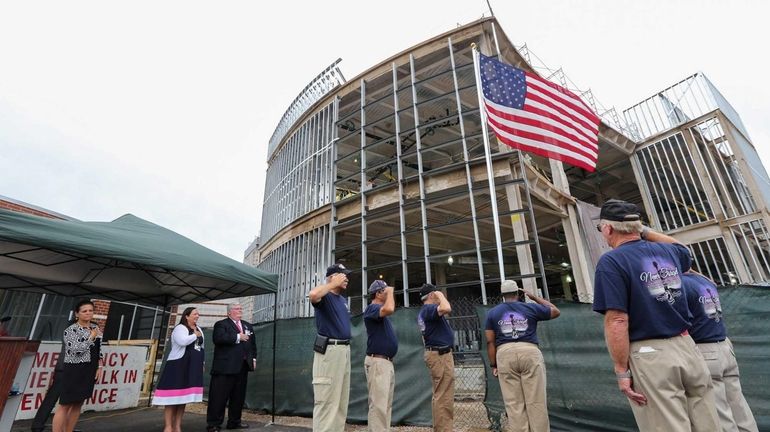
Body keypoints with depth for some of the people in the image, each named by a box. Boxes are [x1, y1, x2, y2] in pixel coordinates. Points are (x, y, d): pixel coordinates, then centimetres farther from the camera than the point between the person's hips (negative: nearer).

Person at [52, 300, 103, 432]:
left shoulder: (96, 328, 7)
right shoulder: (70, 330, -10)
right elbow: (76, 350, -22)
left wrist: (99, 367, 6)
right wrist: (91, 337, -14)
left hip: (89, 372, 6)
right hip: (73, 371, -6)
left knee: (78, 404, 13)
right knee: (65, 405, 0)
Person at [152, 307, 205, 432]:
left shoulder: (198, 329, 15)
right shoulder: (180, 328, -9)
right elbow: (182, 341, -29)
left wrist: (202, 362, 19)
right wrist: (195, 335, -13)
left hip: (192, 368, 7)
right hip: (178, 365, -7)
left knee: (183, 396, 10)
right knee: (173, 396, -3)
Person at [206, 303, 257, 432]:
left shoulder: (248, 326, 18)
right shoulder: (221, 324, -2)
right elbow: (218, 338, -21)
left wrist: (253, 358, 9)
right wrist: (238, 337, -18)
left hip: (242, 366, 7)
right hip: (225, 366, -6)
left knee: (238, 396, 13)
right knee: (219, 396, 0)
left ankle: (234, 421, 25)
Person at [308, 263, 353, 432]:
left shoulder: (343, 300, 17)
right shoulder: (325, 296, -8)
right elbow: (313, 295, -33)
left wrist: (346, 347, 18)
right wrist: (334, 284, -19)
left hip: (345, 349, 9)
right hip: (328, 350, -9)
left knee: (342, 399, 17)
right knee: (327, 399, -6)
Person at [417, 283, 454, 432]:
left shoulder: (423, 312, 15)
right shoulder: (429, 308, -17)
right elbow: (446, 309, -34)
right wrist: (441, 296, -19)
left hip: (434, 353, 11)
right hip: (441, 354, -11)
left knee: (439, 395, 18)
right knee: (444, 397, -6)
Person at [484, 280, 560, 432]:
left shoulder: (492, 313, 9)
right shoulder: (531, 308, 8)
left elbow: (490, 341, 6)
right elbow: (556, 311, 24)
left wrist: (493, 365, 11)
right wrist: (535, 297, 28)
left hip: (505, 354, 1)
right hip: (530, 352, 0)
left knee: (514, 403, 5)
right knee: (536, 402, 5)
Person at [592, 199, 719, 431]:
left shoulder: (611, 262, -13)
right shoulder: (668, 251, 7)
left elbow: (617, 322, -19)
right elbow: (684, 251, 35)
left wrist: (621, 371, -12)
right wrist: (645, 232, 27)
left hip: (650, 357, -6)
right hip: (688, 347, 7)